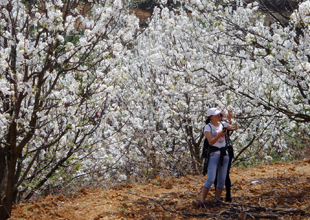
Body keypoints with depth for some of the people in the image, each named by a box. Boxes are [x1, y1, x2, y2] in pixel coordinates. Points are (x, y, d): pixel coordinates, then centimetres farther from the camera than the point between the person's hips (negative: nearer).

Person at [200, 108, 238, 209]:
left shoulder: (223, 124, 10)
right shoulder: (208, 127, -4)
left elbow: (234, 128, -2)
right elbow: (211, 142, -15)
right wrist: (219, 135, -30)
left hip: (224, 154, 5)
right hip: (214, 154, -5)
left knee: (222, 179, 8)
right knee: (211, 179, -13)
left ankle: (217, 200, 18)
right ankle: (202, 201, -7)